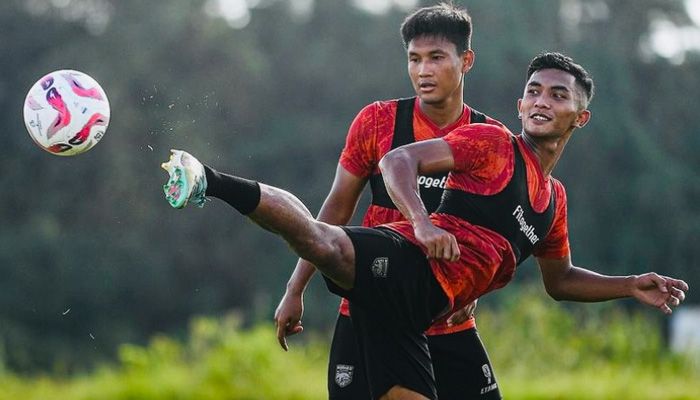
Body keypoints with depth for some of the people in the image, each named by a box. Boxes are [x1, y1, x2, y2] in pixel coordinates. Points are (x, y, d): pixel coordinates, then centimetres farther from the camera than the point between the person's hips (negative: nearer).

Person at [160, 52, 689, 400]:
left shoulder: (554, 199, 26)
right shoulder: (492, 144, 3)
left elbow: (560, 280, 40)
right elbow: (398, 161, -6)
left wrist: (631, 287, 27)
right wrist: (422, 222, -24)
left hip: (416, 310, 6)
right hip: (402, 262, -6)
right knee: (320, 241, -39)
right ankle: (208, 182, -47)